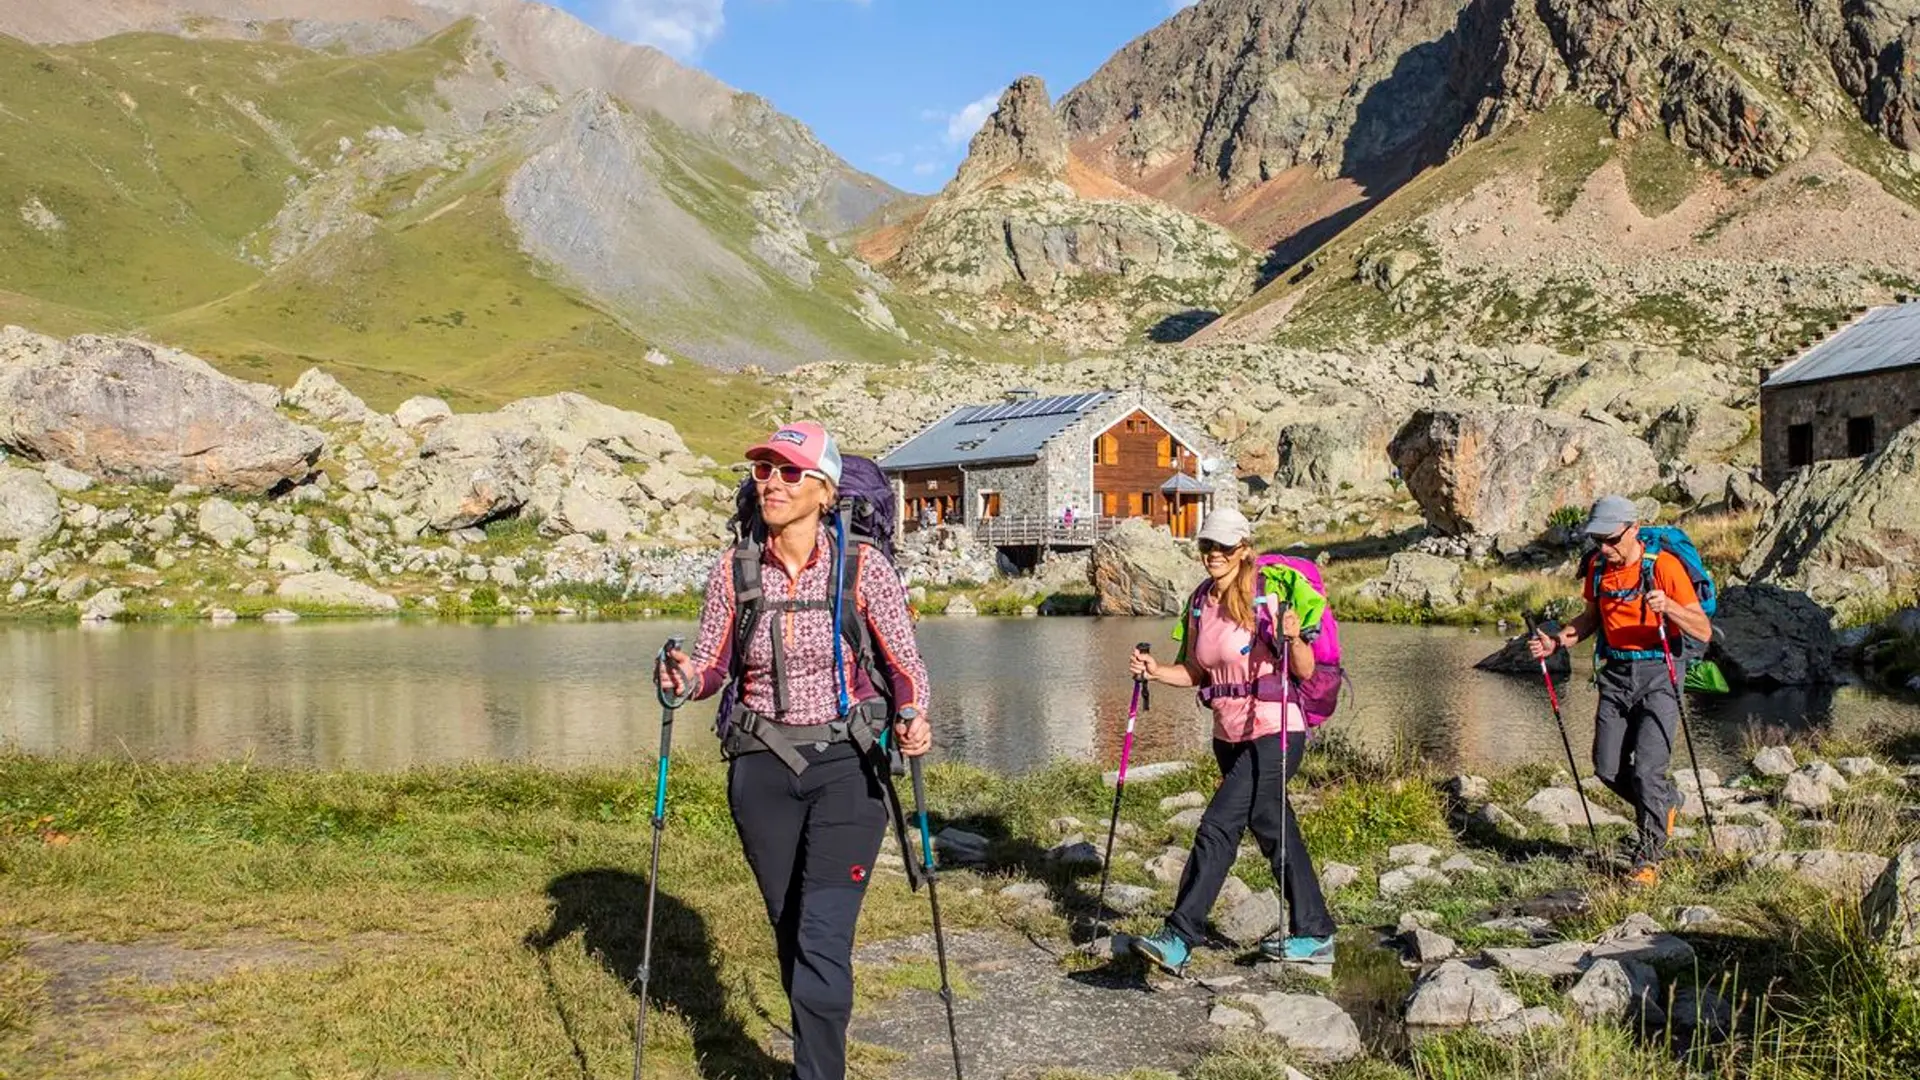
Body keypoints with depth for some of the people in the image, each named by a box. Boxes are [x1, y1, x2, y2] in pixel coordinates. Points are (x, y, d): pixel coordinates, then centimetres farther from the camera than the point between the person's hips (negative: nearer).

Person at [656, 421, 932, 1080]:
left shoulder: (864, 567, -8)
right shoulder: (734, 570, 0)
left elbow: (906, 664, -4)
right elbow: (711, 664, 7)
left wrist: (912, 716, -24)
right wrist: (687, 677, -16)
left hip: (847, 765, -3)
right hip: (762, 768, 3)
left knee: (823, 938, -12)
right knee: (790, 934, 15)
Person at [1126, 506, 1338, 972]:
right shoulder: (1201, 603, 7)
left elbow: (1306, 672, -13)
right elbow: (1195, 672, 13)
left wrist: (1294, 639, -32)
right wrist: (1157, 671, -4)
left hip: (1276, 733, -7)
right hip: (1230, 736, 8)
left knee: (1218, 827, -15)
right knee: (1275, 833, 15)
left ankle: (1180, 940, -15)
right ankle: (1315, 935, 28)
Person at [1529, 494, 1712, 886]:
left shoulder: (1664, 565, -14)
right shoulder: (1598, 566, 5)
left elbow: (1704, 631, -14)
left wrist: (1668, 606, -32)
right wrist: (1556, 641, 5)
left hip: (1658, 674, -6)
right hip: (1615, 674, 6)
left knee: (1647, 770, -12)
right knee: (1608, 768, 4)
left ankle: (1648, 859, 2)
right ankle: (1665, 803, 34)